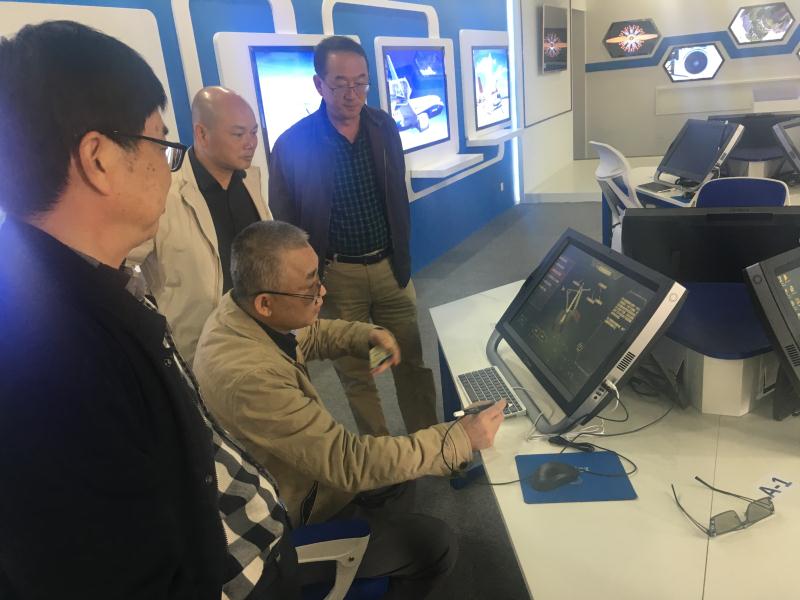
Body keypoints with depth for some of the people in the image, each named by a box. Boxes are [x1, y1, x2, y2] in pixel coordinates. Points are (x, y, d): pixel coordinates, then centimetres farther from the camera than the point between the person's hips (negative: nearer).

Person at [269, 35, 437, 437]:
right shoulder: (292, 145, -12)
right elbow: (285, 226, -4)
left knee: (412, 361, 12)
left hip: (390, 268, 3)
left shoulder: (384, 128, 0)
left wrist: (402, 257, 13)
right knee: (355, 372, 11)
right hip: (336, 276, -3)